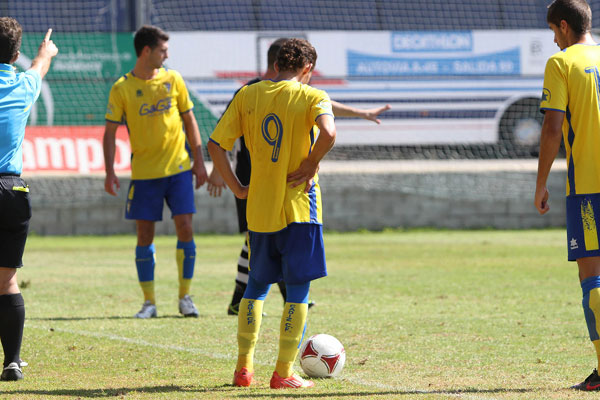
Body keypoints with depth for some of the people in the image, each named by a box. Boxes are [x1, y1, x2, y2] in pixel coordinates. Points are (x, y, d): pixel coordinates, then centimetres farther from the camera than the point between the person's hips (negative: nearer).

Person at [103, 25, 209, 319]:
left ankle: (185, 297, 6)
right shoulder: (122, 89, -4)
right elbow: (110, 132, -1)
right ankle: (149, 302, 9)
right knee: (144, 235, 0)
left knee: (185, 228, -6)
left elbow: (189, 119, 11)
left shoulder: (172, 79, 3)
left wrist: (199, 161, 7)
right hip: (144, 173, -1)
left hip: (178, 168, 1)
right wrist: (110, 172, -9)